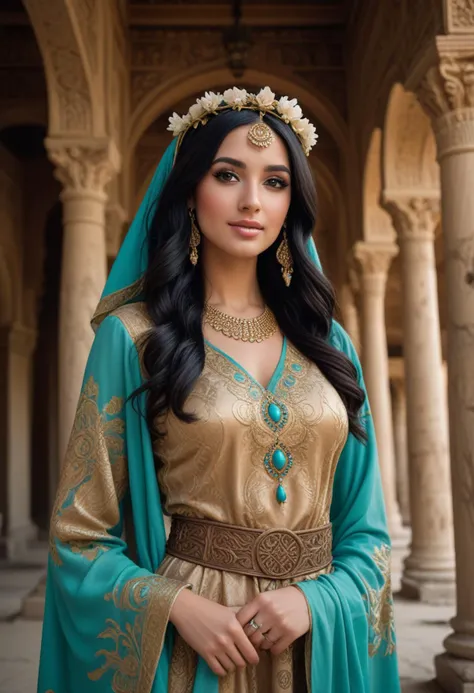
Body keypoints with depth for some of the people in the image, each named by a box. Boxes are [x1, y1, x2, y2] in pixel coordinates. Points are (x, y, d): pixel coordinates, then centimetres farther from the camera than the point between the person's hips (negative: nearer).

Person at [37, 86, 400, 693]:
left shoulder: (327, 342, 3)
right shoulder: (132, 336, -7)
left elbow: (366, 528, 4)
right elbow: (81, 533, -6)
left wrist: (316, 598, -13)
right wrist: (175, 605, -19)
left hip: (318, 638, 3)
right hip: (196, 639, -3)